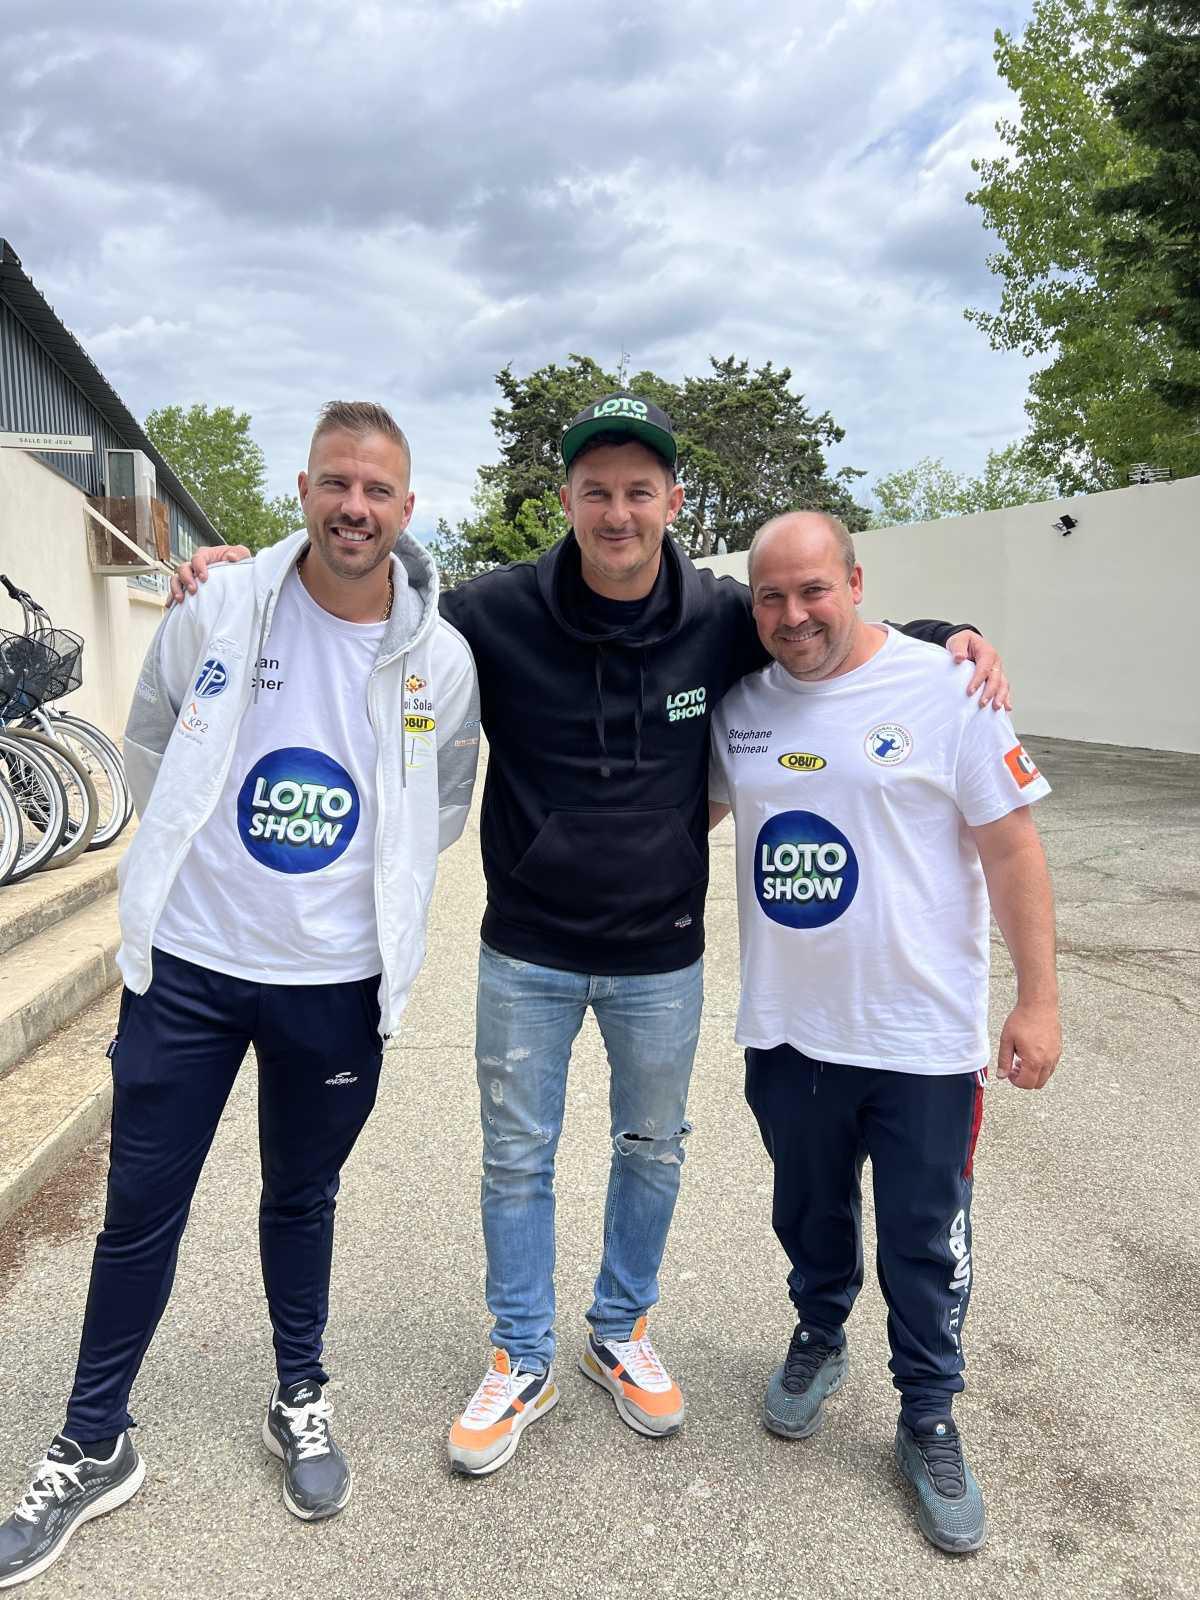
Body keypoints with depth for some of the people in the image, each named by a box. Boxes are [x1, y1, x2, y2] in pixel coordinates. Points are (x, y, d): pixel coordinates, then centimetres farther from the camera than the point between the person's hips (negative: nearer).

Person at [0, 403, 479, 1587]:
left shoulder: (442, 659, -7)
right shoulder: (219, 609, -8)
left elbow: (443, 810, 9)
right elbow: (150, 743, 6)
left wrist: (360, 879, 5)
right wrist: (190, 857, 9)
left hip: (336, 981, 0)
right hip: (188, 961, 0)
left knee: (301, 1200, 19)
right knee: (140, 1212, 12)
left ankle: (300, 1403, 43)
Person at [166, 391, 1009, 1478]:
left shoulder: (721, 619, -8)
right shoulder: (499, 612, -12)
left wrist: (951, 639, -8)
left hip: (662, 957, 1)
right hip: (527, 953, -1)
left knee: (653, 1150, 18)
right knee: (516, 1159, 12)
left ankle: (622, 1335, 44)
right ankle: (523, 1363, 35)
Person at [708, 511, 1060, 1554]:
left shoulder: (944, 689, -12)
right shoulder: (740, 705, 0)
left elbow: (1012, 847, -9)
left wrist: (1040, 997, -10)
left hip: (922, 1038, -3)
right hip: (786, 1031, 4)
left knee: (924, 1242, 11)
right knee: (811, 1213, 23)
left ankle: (930, 1424, 34)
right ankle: (819, 1339, 51)